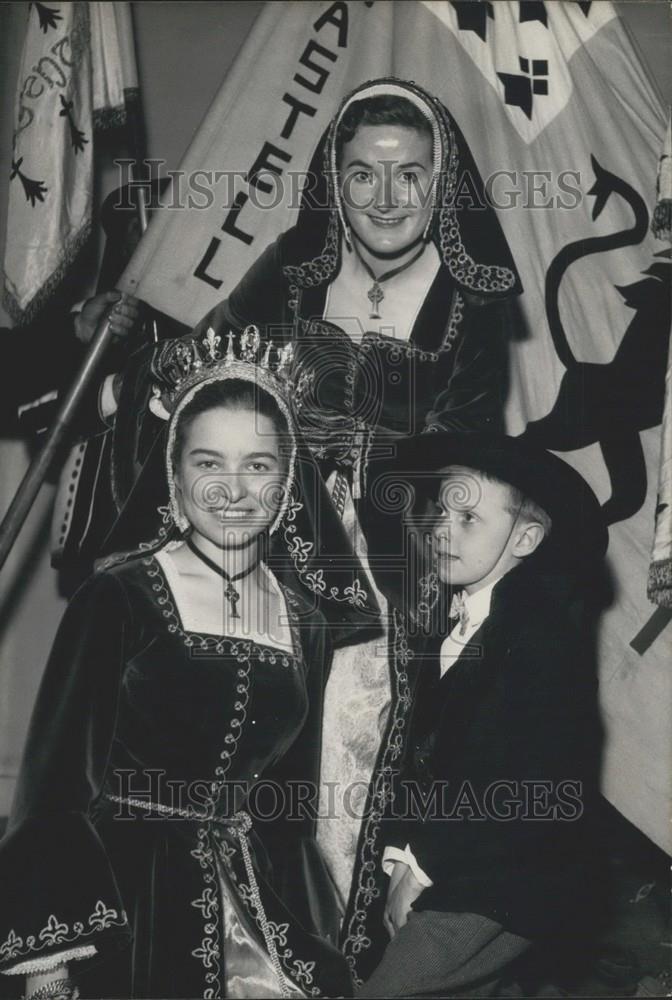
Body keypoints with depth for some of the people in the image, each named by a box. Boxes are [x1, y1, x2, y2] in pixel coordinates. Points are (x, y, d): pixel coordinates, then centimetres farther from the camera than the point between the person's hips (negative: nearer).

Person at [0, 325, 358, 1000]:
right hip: (121, 893, -4)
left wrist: (311, 940, 10)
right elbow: (58, 776, -10)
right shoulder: (118, 597, -9)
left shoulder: (306, 627, 5)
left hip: (261, 900, 4)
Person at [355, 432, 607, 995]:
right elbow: (422, 745, 6)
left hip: (499, 890, -6)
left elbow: (532, 793, -21)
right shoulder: (445, 616, 3)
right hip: (443, 870, 6)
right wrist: (401, 853, -3)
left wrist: (422, 867, -14)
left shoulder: (545, 638, -18)